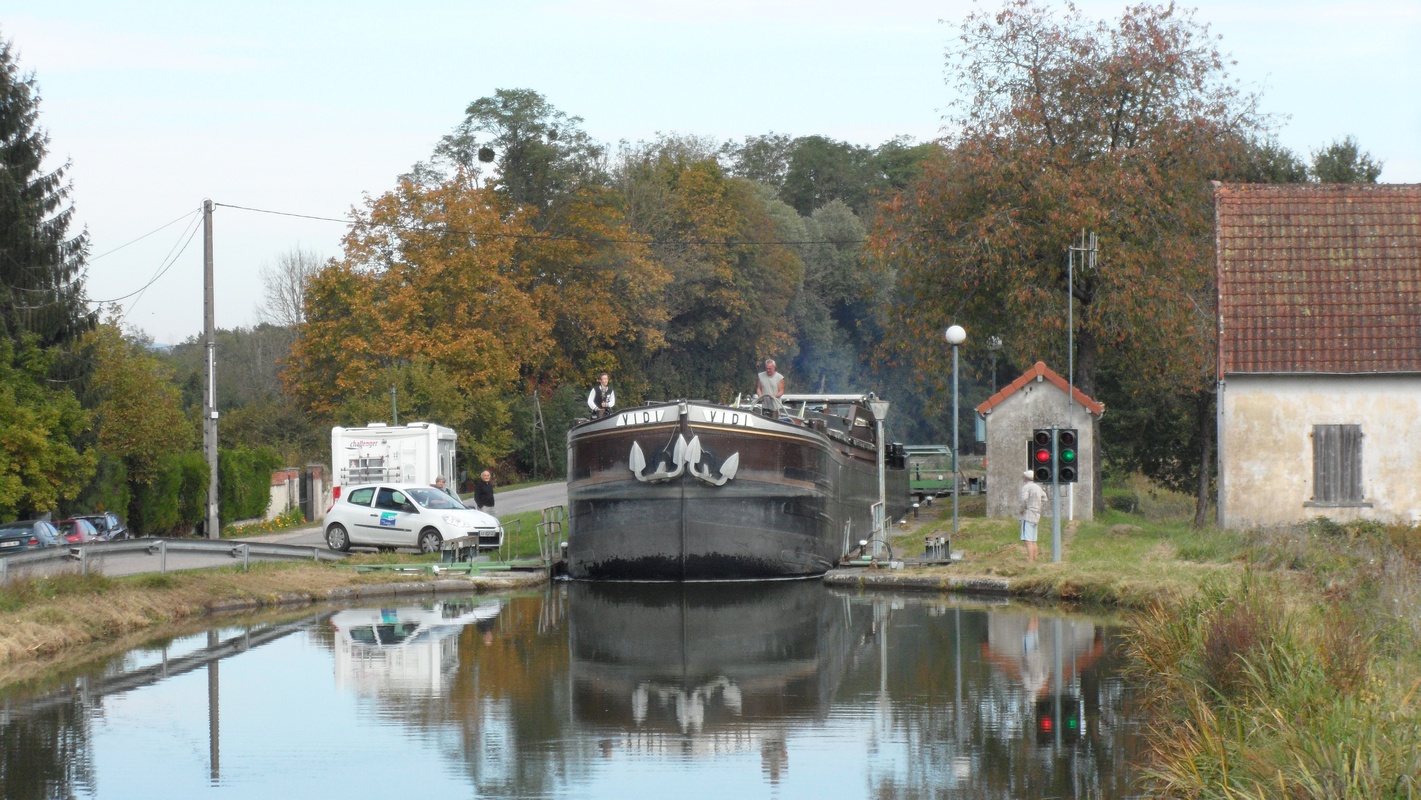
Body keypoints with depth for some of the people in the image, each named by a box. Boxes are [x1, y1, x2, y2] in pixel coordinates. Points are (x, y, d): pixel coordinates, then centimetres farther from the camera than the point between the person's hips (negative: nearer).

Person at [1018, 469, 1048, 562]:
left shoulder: (1026, 487, -10)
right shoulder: (1038, 487, 14)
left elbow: (1024, 499, -24)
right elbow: (1044, 499, 24)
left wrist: (1021, 509, -11)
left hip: (1027, 515, -9)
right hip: (1036, 516, 9)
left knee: (1028, 540, -13)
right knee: (1033, 541, 13)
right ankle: (1034, 560, 13)